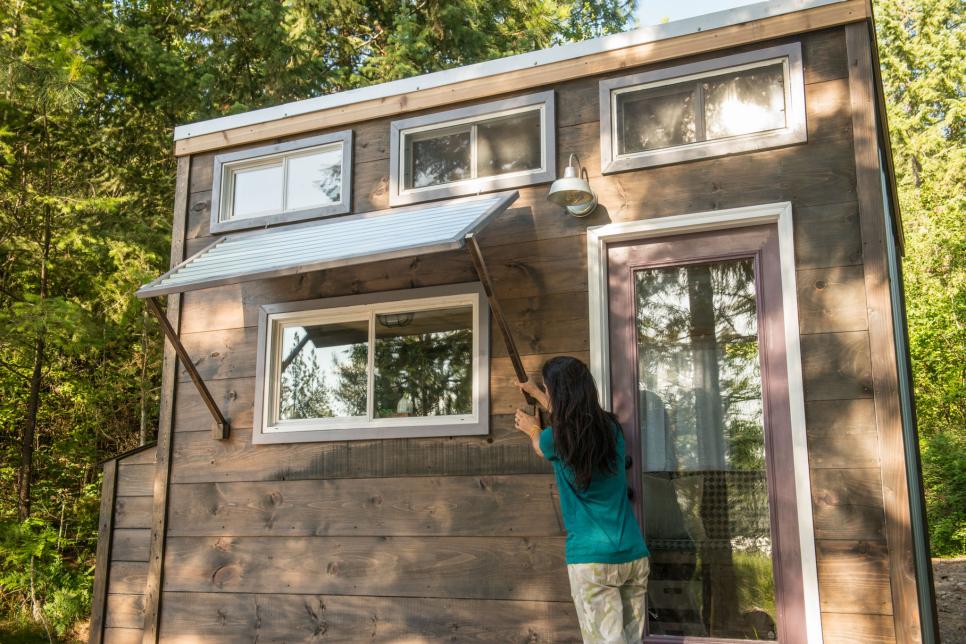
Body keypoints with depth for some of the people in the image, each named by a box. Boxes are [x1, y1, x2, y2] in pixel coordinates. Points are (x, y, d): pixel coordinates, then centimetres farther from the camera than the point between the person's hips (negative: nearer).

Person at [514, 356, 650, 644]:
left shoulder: (556, 439, -8)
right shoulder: (612, 428, 6)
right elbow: (571, 418, 28)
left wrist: (533, 431, 42)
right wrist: (536, 393, 43)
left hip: (592, 559, -5)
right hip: (635, 556, 5)